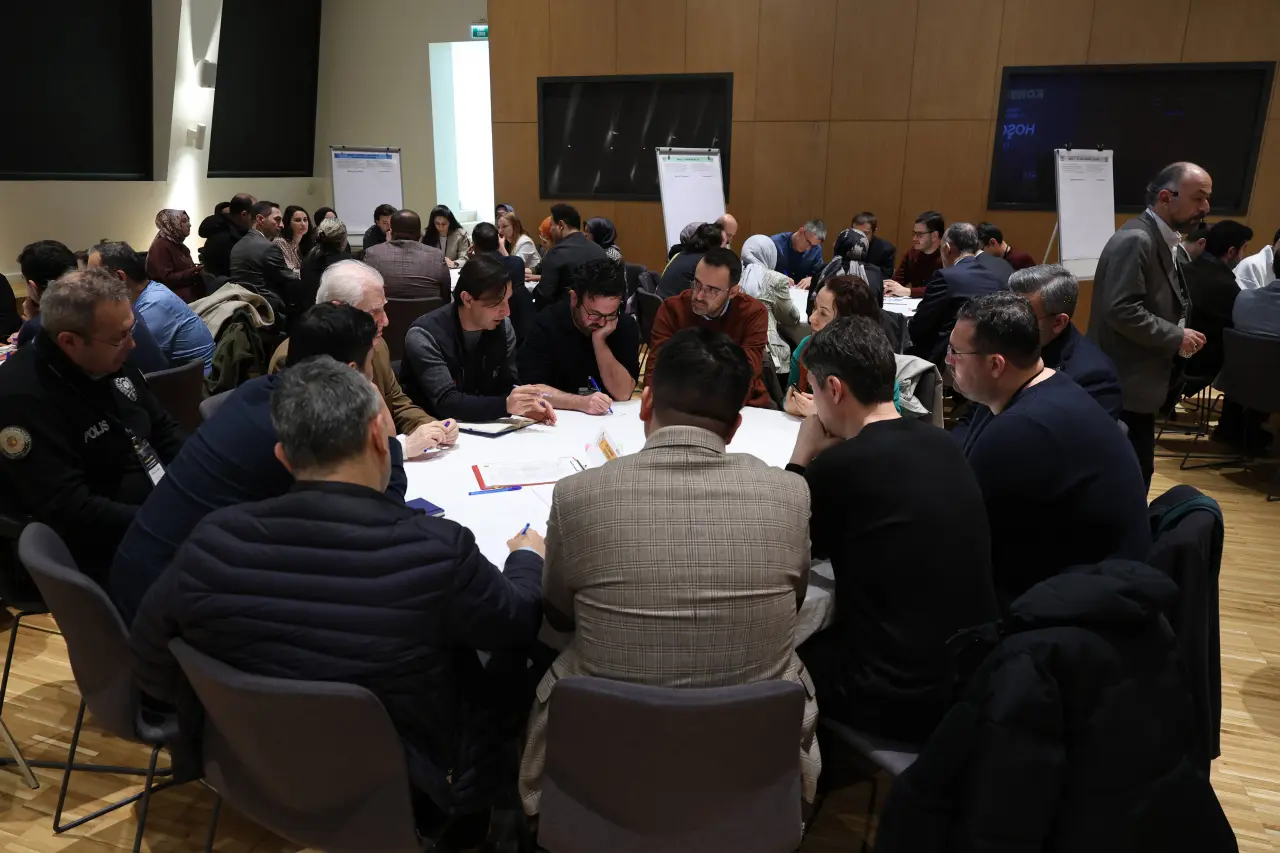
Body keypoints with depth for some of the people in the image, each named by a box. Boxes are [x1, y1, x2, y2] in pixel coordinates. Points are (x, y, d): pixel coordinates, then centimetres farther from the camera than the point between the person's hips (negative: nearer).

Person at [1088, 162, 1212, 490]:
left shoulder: (1159, 239, 13)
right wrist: (1177, 337, -16)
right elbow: (1122, 311, -25)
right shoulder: (1136, 240, -18)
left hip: (1137, 380, 10)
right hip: (1126, 385, -10)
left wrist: (1178, 335, 5)